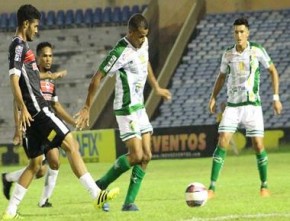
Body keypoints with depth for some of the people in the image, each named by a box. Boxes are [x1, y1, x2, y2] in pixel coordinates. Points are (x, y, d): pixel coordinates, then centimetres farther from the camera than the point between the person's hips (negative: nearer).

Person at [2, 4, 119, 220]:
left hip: (36, 110, 10)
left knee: (36, 162, 11)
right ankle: (96, 194, -16)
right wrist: (23, 108, -25)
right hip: (36, 110, -10)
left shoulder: (22, 46, 20)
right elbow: (14, 80, -19)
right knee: (71, 144, -12)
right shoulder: (18, 46, -9)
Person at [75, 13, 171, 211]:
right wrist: (87, 109, -16)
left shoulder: (143, 43, 2)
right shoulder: (121, 52, -22)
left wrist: (156, 88, 34)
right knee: (136, 156, -13)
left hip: (140, 107, 8)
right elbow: (98, 78, -17)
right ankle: (101, 185, 6)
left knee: (146, 156, 2)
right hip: (127, 110, -8)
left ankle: (129, 201, 5)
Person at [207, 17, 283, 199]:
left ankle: (264, 185, 14)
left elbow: (273, 71, 5)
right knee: (222, 144, -10)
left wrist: (276, 97, -1)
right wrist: (213, 97, 8)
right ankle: (212, 187, -10)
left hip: (252, 105, -2)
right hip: (232, 106, 2)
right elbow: (222, 76, 19)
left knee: (258, 145, -5)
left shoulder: (257, 51, -4)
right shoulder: (228, 55, 4)